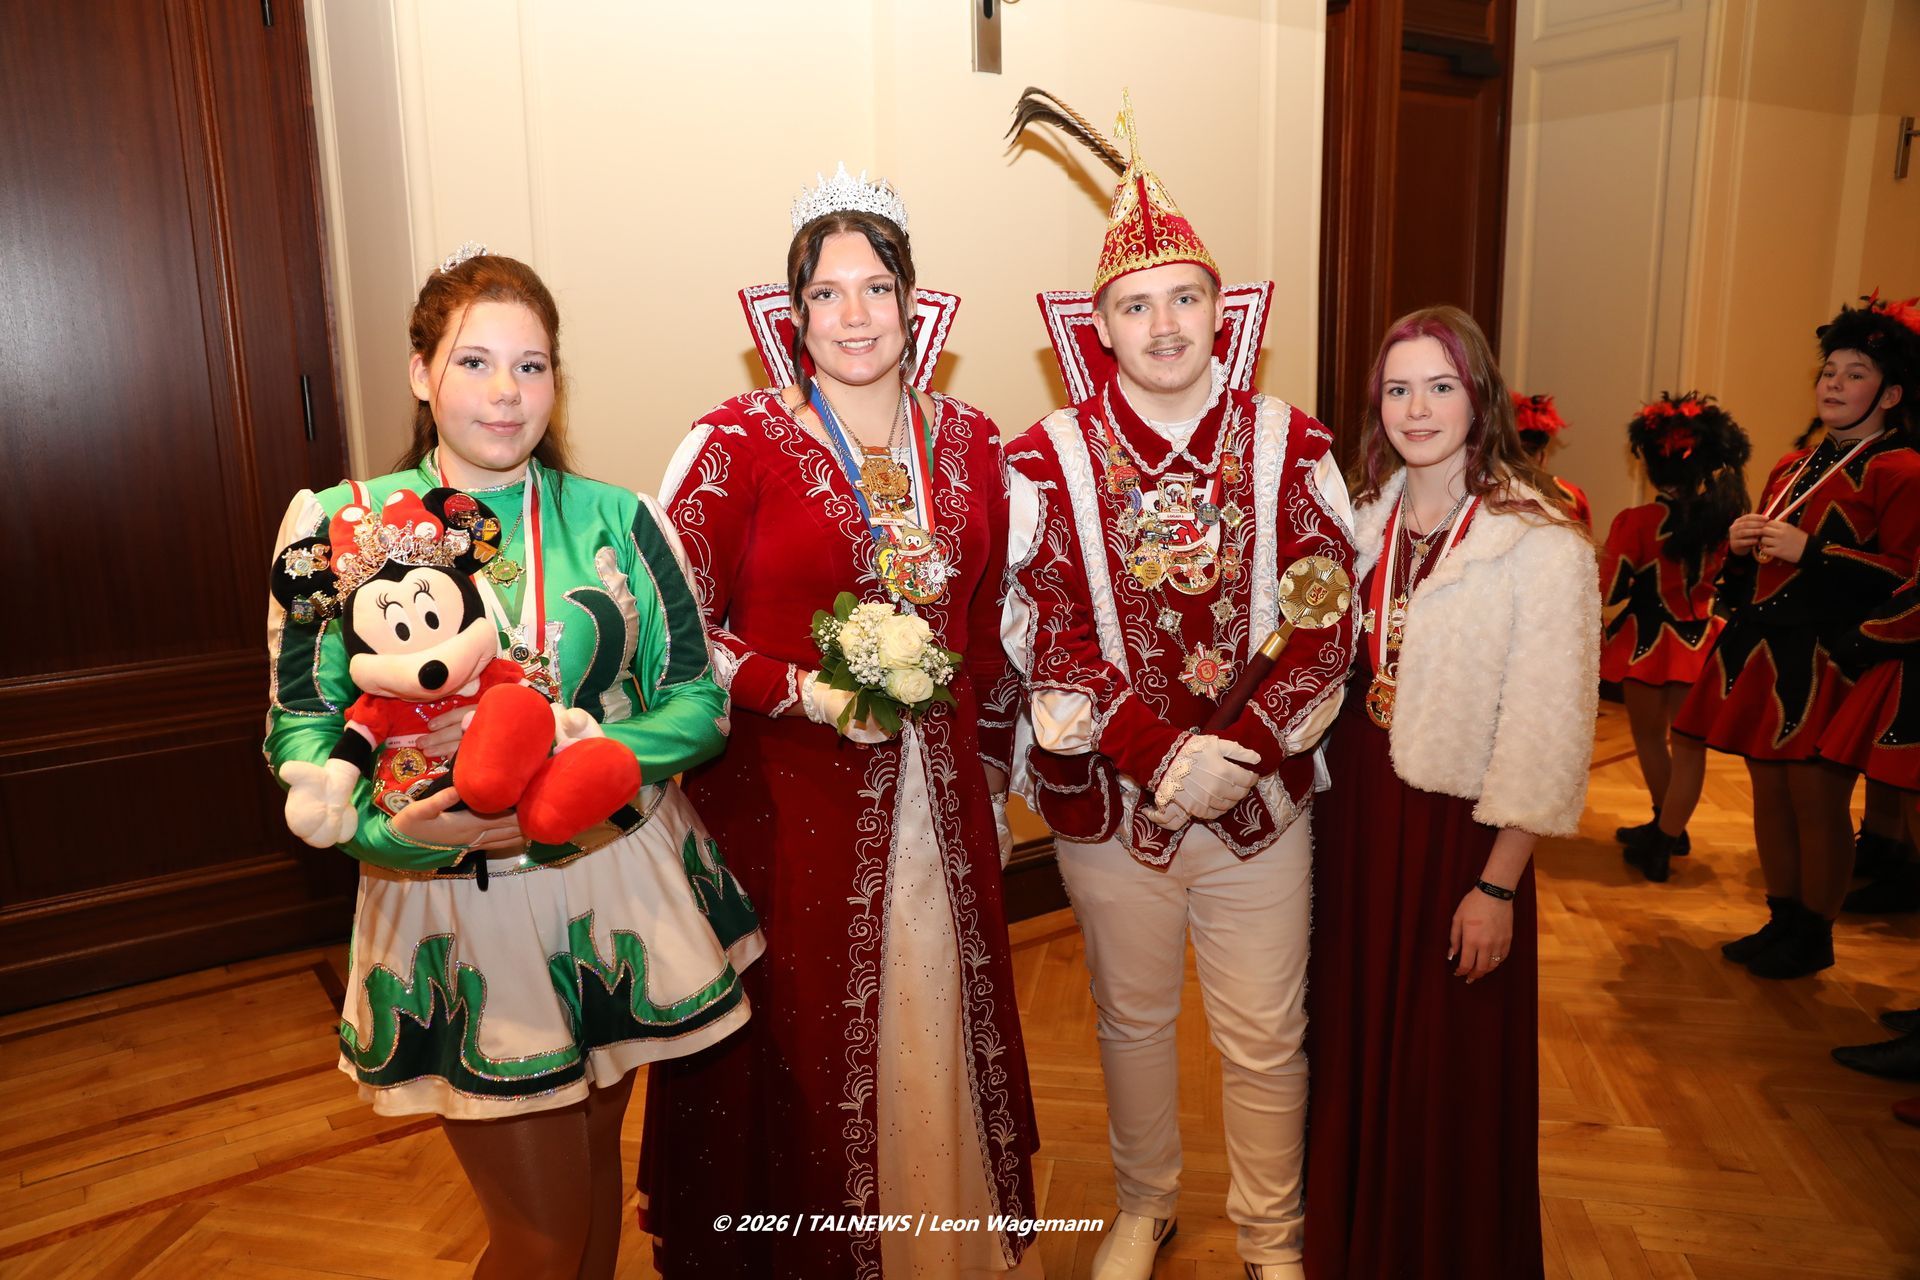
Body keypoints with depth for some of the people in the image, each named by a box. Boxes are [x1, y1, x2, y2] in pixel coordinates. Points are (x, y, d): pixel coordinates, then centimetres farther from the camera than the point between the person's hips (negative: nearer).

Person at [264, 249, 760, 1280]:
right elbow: (300, 728, -3)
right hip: (461, 913, -2)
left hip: (622, 890, 2)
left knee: (592, 1162, 22)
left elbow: (698, 703, -3)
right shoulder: (340, 525, -4)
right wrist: (391, 822, -23)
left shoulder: (615, 519, 0)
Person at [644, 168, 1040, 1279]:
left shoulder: (971, 444, 5)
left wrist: (989, 774, 12)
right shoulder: (739, 444, -8)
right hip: (790, 798, -3)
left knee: (934, 1029, 17)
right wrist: (808, 695, -18)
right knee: (803, 1042, 7)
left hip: (938, 801, 4)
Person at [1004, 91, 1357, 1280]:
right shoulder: (1051, 457, -6)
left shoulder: (1289, 443, -3)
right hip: (1109, 797, 0)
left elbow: (1331, 620, -5)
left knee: (1266, 1038, 14)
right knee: (1134, 1018, 20)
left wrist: (1240, 748, -16)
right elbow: (1047, 636, -11)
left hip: (1262, 793, 1)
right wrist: (1162, 757, -18)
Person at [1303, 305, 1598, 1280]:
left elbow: (1545, 736, -14)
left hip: (1456, 829, -5)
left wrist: (1499, 884, -15)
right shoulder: (1364, 519, 4)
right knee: (1355, 1045, 19)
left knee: (1450, 1074, 10)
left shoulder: (1542, 547, -13)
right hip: (1354, 815, 5)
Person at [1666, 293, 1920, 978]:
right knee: (1769, 790, 12)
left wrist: (1809, 549, -19)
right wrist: (1742, 542, 4)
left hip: (1828, 658, -7)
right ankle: (1782, 922, 25)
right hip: (1761, 651, 7)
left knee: (1818, 800, -1)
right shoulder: (1791, 468, 18)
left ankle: (1814, 938, 15)